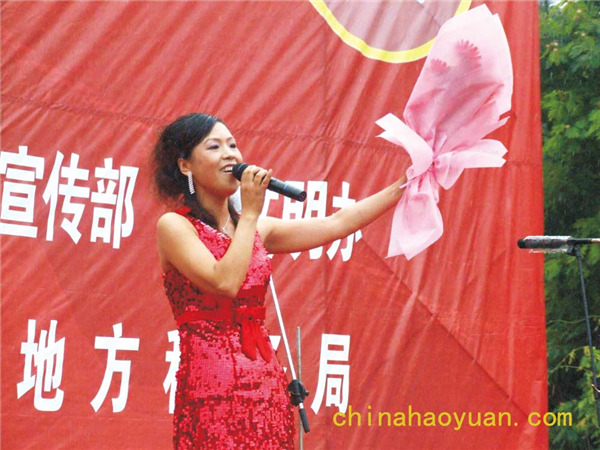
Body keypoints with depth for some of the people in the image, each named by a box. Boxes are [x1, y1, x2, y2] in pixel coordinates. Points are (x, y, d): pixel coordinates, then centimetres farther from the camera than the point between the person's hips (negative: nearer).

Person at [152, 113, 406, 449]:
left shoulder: (257, 229, 14)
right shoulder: (174, 226, -4)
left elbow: (337, 224, 12)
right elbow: (224, 283, -18)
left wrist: (405, 185, 9)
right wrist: (250, 213, -10)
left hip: (267, 383, 6)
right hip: (211, 384, -6)